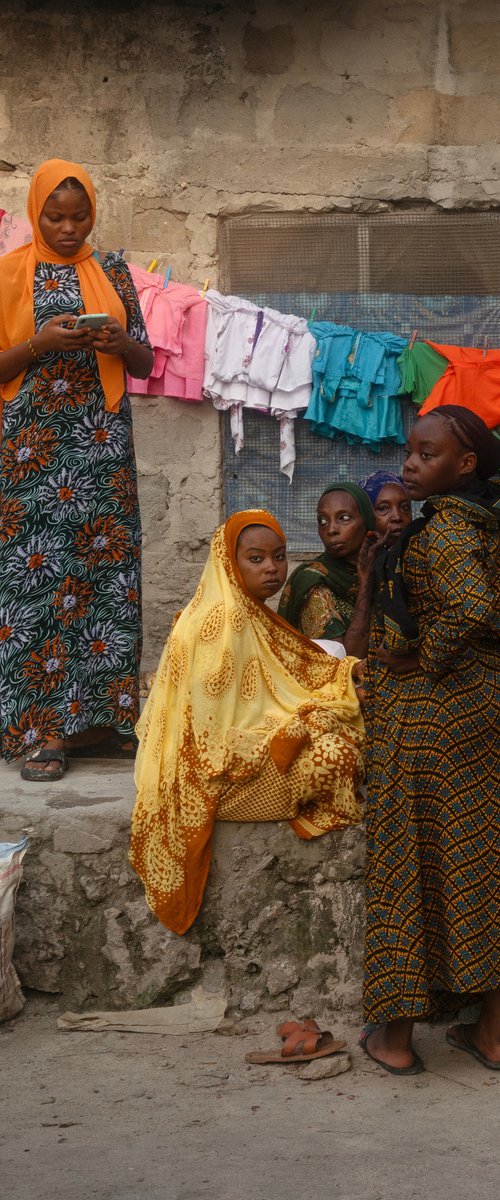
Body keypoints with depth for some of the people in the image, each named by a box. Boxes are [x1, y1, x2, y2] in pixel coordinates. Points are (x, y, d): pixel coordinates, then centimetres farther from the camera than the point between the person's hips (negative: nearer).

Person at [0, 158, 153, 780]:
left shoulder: (111, 272, 11)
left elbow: (145, 363, 13)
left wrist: (121, 341, -8)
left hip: (103, 447, 3)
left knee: (107, 566, 1)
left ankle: (109, 708, 8)